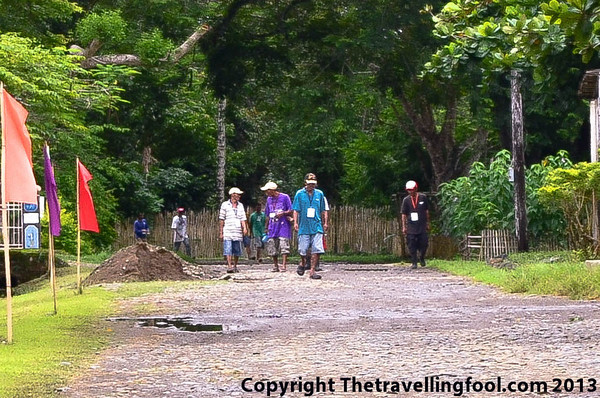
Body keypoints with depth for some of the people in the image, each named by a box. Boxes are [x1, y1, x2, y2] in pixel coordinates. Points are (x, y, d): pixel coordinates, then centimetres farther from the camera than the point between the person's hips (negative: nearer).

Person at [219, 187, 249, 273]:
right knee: (228, 250, -13)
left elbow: (243, 218, 11)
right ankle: (229, 266, -18)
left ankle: (235, 266, 18)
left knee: (237, 251, 6)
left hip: (238, 233, 4)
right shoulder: (225, 205, 3)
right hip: (228, 232, -4)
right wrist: (221, 233, 0)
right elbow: (221, 219, 3)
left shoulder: (240, 205, 15)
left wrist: (245, 228, -7)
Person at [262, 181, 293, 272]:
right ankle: (275, 266, 13)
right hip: (273, 227, 5)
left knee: (284, 247, -12)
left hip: (283, 226, -5)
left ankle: (284, 265, -14)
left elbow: (291, 211, -2)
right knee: (272, 248, 3)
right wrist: (266, 227, 20)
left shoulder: (285, 197, -1)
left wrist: (283, 213, -18)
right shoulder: (269, 199, 16)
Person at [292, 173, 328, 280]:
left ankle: (312, 271, -3)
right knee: (303, 250, 0)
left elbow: (323, 210, 16)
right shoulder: (299, 194, 3)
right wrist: (295, 222, -8)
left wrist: (325, 223, 12)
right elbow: (296, 210, 3)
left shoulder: (319, 194, 9)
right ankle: (303, 263, 31)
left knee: (317, 249, -9)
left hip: (317, 227, 1)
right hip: (304, 227, -1)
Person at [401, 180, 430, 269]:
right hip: (411, 227, 0)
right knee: (412, 246, -2)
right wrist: (404, 227, -1)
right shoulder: (406, 200, 1)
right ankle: (414, 262, 6)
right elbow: (404, 214, 3)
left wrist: (427, 223, 10)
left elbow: (427, 211, 10)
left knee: (424, 243, 0)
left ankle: (421, 258, 26)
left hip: (422, 226, 0)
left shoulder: (423, 197, 2)